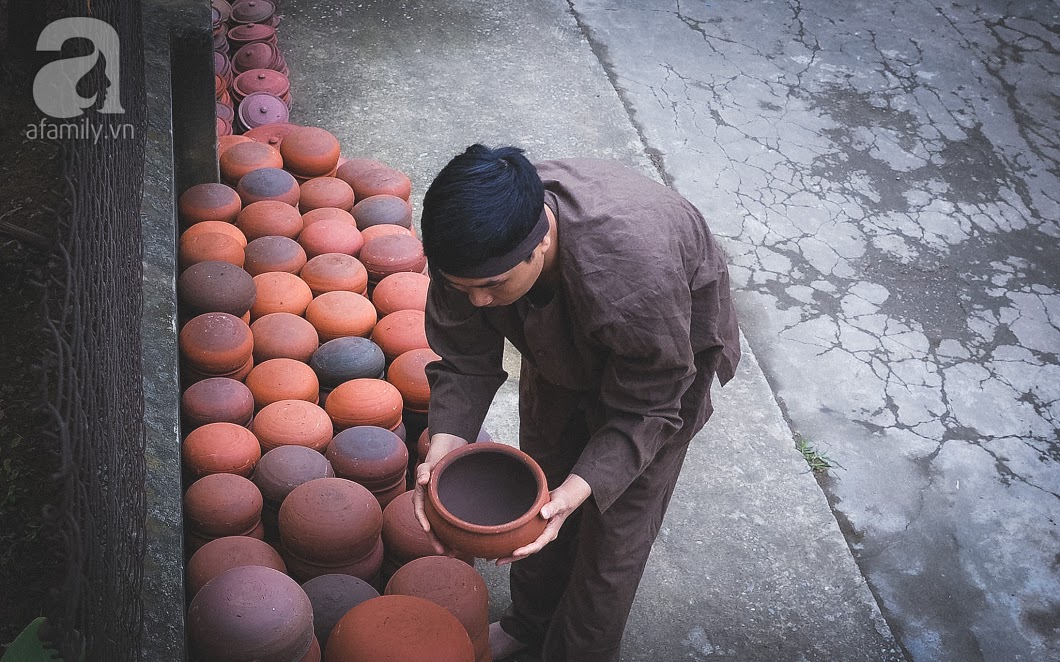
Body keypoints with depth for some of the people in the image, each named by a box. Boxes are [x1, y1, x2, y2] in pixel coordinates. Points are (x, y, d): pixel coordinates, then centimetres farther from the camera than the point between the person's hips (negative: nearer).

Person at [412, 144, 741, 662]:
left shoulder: (635, 273, -47)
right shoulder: (475, 244, -33)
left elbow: (645, 412, -32)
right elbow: (465, 358, -19)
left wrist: (577, 490, -44)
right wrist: (444, 444, -36)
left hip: (672, 345, -4)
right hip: (560, 341, 5)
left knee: (616, 523, 5)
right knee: (540, 488, 18)